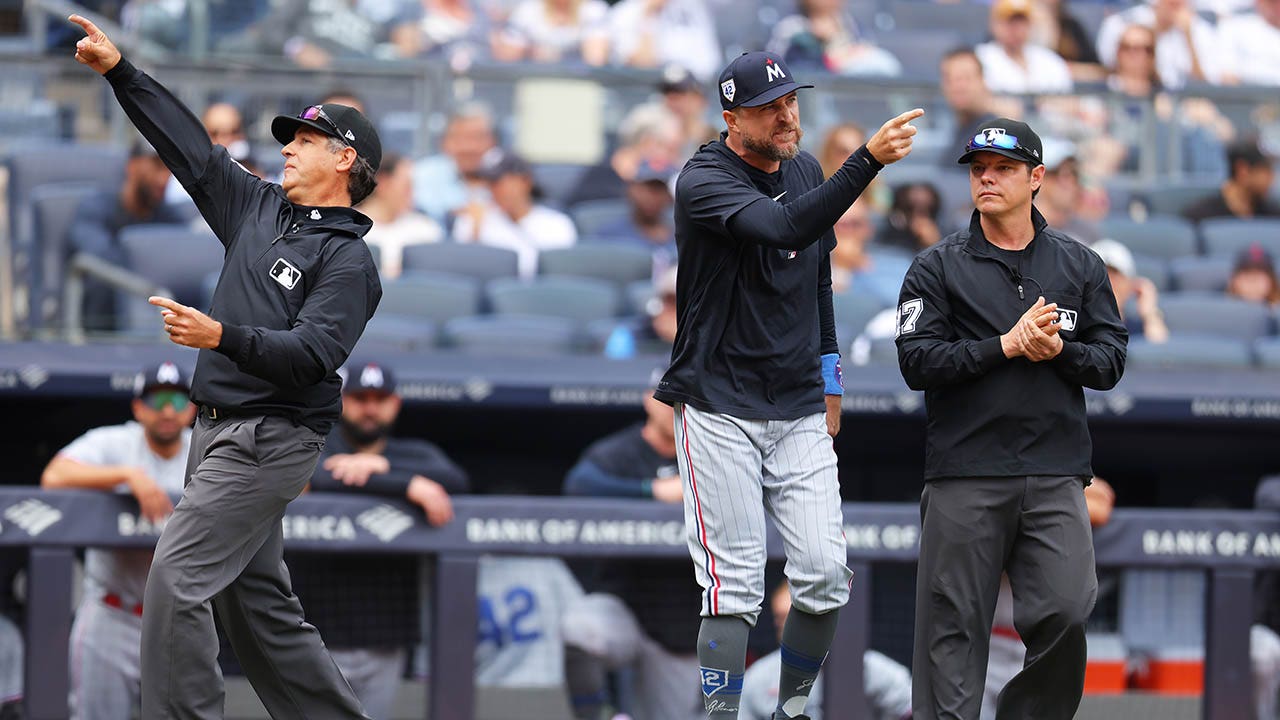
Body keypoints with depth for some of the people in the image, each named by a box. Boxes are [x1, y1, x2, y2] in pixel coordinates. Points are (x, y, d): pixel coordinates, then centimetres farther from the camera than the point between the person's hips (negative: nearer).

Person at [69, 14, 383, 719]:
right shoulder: (261, 210, 14)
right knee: (254, 599, 11)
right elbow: (191, 146, 16)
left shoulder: (348, 260, -9)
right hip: (218, 430, 9)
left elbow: (310, 354, -22)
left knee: (177, 578, -18)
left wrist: (222, 336, -35)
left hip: (270, 440, -9)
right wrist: (119, 71, 12)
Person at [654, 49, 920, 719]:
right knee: (734, 584, -8)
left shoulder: (805, 171, 8)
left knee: (825, 576, -2)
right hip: (719, 406, -6)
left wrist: (828, 378, 22)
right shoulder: (704, 181, -15)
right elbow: (783, 228, -33)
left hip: (799, 411, 6)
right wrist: (868, 159, -41)